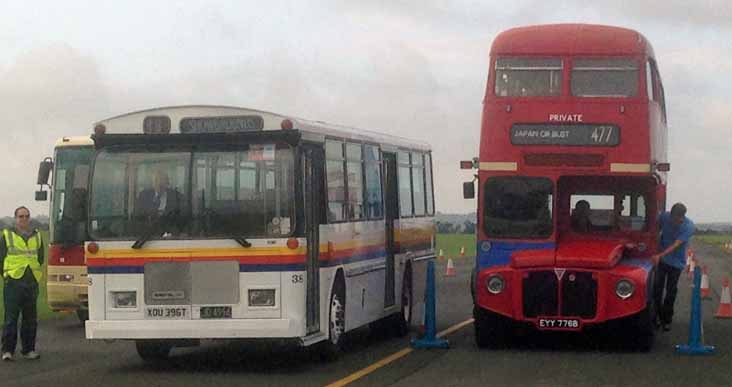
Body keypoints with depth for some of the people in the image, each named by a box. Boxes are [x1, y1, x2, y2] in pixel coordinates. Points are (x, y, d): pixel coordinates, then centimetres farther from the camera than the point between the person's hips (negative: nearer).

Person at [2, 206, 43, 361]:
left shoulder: (37, 237, 13)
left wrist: (32, 272, 13)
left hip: (32, 283, 4)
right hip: (13, 282, -4)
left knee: (30, 318, 6)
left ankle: (28, 349, 14)